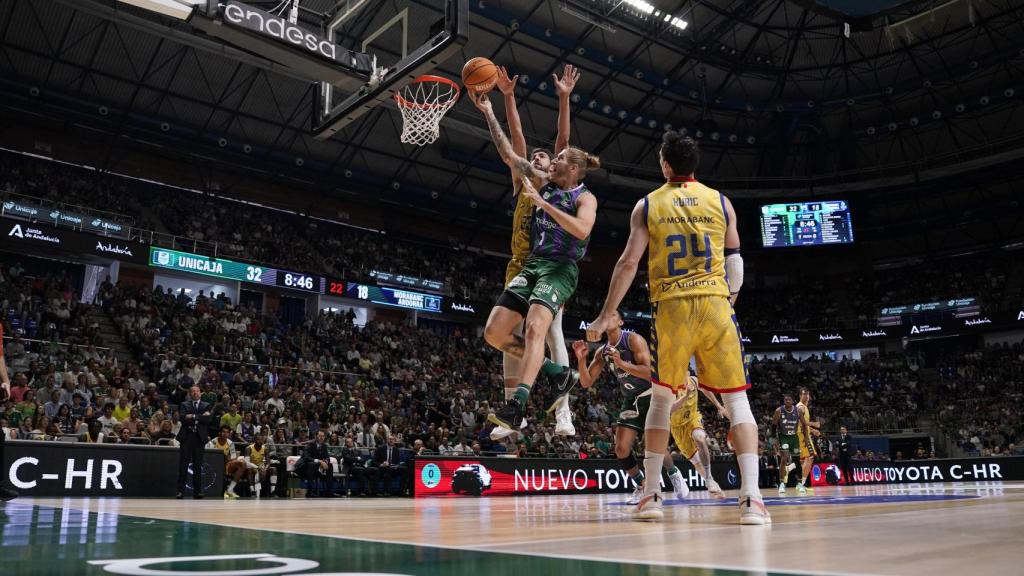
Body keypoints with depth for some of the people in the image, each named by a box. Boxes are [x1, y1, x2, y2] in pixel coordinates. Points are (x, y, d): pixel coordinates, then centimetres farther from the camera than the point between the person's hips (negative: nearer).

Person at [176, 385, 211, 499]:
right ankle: (181, 491, 0)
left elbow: (207, 420, -5)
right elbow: (183, 419, -7)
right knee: (183, 464, -3)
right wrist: (200, 417, -10)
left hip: (199, 437, 0)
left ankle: (197, 491, 4)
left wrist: (193, 417, -8)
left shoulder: (206, 406, 11)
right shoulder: (184, 405, 10)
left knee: (198, 465, 1)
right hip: (186, 436, 0)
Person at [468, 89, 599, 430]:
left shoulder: (585, 197, 0)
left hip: (560, 268, -7)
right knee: (494, 333, -2)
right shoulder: (544, 183, 17)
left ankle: (517, 406, -37)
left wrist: (542, 203, -22)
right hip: (532, 265, 7)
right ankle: (560, 374, 8)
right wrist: (488, 112, 14)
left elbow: (582, 229, -22)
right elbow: (509, 154, 17)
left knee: (534, 327, -30)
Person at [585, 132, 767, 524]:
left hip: (670, 307, 0)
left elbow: (628, 263, 1)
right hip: (715, 303, 0)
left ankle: (650, 495, 12)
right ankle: (751, 498, -6)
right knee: (737, 399, 3)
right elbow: (735, 263, 11)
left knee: (661, 399, 12)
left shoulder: (648, 205, 6)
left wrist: (606, 316, 6)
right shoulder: (720, 201, 10)